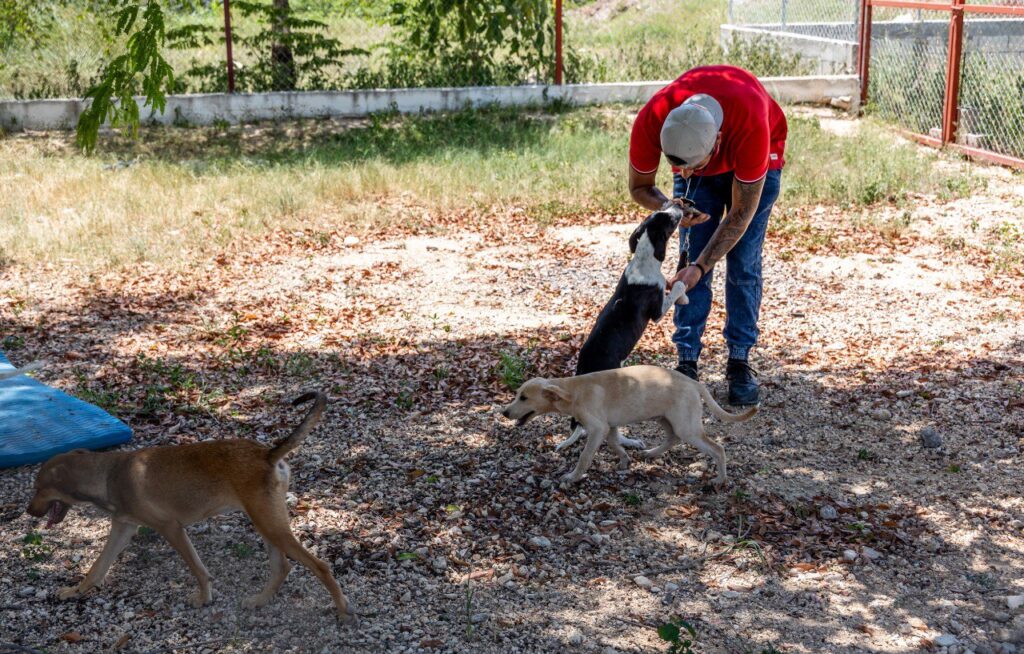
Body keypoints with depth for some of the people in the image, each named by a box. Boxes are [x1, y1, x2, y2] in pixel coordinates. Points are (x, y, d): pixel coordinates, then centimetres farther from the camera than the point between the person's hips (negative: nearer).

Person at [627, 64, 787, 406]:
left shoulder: (752, 125, -45)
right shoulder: (650, 121, -37)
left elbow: (742, 214, -32)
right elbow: (639, 187, -17)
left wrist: (700, 267, -38)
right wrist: (668, 208, -40)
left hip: (754, 162, -2)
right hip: (694, 149, 2)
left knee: (744, 263, -8)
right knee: (690, 256, -7)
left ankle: (739, 364, 1)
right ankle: (687, 362, -2)